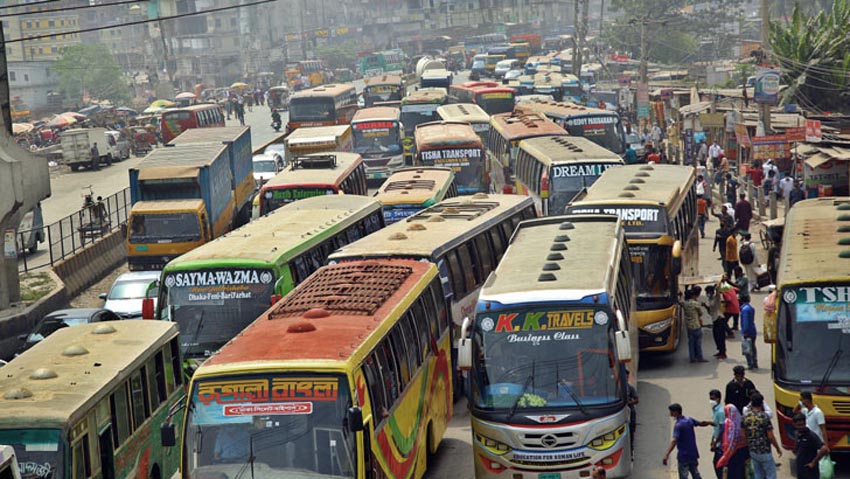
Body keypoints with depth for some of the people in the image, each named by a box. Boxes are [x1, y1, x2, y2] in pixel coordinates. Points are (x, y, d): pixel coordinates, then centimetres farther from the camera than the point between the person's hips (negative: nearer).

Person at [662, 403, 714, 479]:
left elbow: (674, 441, -31)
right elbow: (701, 423, 20)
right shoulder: (689, 420, 3)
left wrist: (666, 454, -40)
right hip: (693, 454, 8)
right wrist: (710, 423, 38)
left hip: (683, 456, -8)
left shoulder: (678, 425, -19)